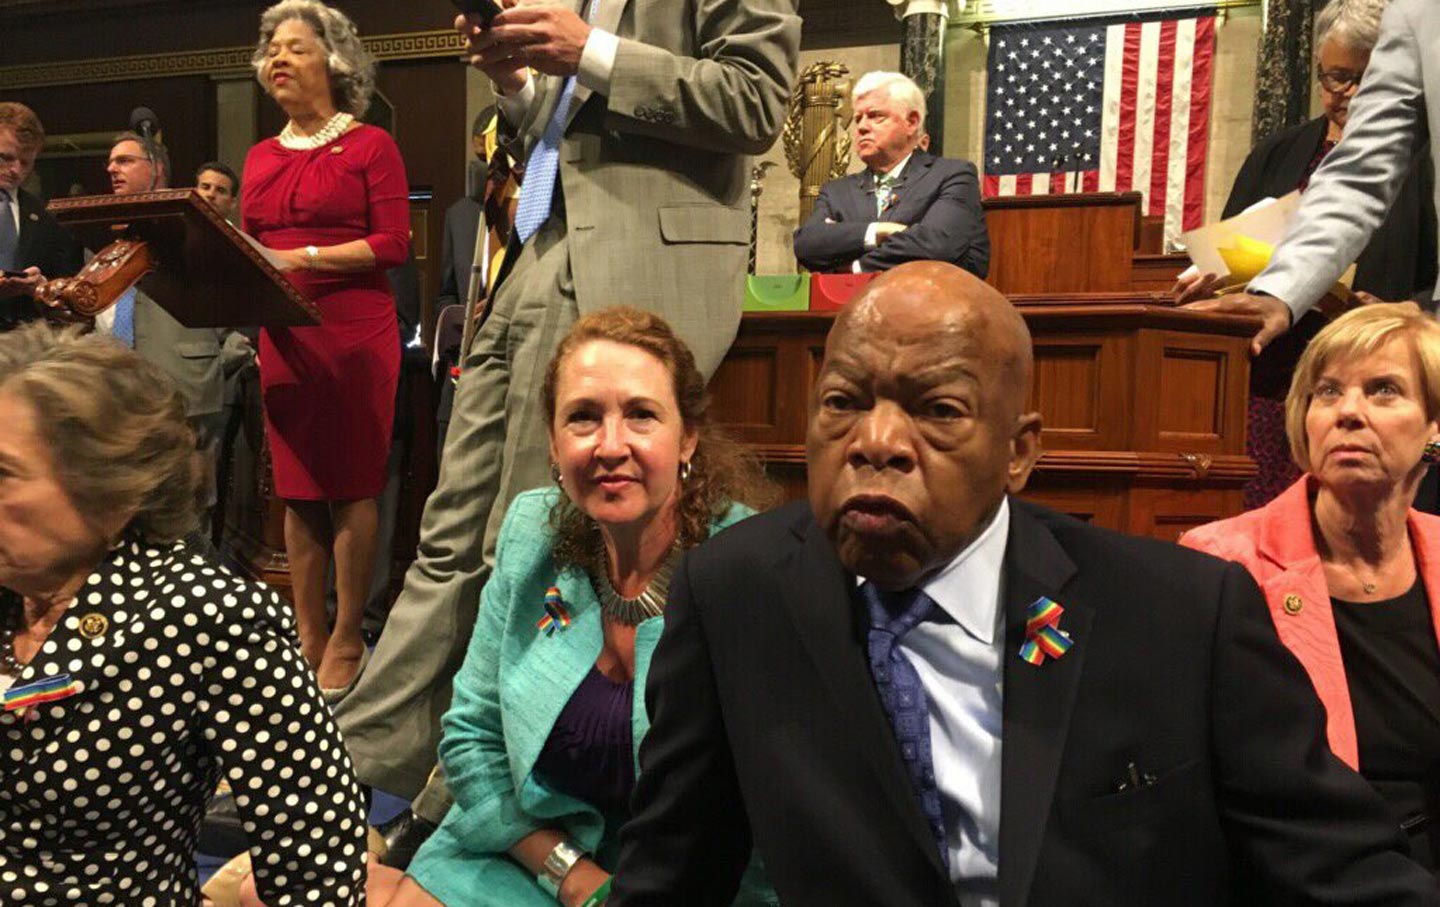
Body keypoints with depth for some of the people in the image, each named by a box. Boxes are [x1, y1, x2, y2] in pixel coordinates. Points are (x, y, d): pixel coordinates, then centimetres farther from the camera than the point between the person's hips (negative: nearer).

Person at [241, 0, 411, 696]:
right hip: (284, 335, 5)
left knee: (350, 486, -3)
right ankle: (306, 636, 16)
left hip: (355, 331, -5)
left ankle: (346, 641, 6)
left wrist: (302, 257, -15)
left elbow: (393, 244, -8)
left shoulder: (370, 145, 1)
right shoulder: (261, 157, 17)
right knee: (297, 488, 7)